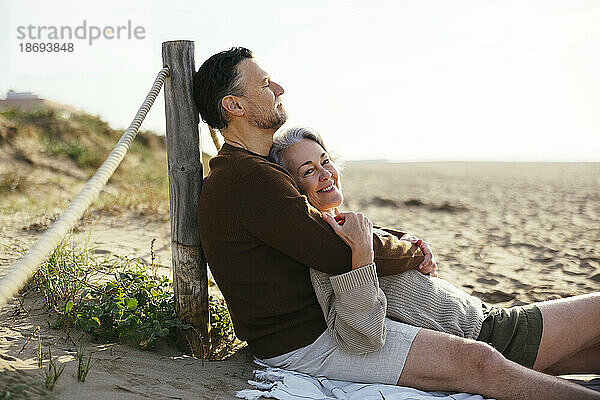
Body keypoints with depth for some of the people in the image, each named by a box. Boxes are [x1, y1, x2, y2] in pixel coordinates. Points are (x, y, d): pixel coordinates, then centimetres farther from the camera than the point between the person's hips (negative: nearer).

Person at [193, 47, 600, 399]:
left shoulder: (241, 172, 16)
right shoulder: (252, 178, -21)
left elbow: (325, 227, 18)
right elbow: (342, 257, -22)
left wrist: (404, 239, 3)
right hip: (309, 340, -11)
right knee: (476, 362, -22)